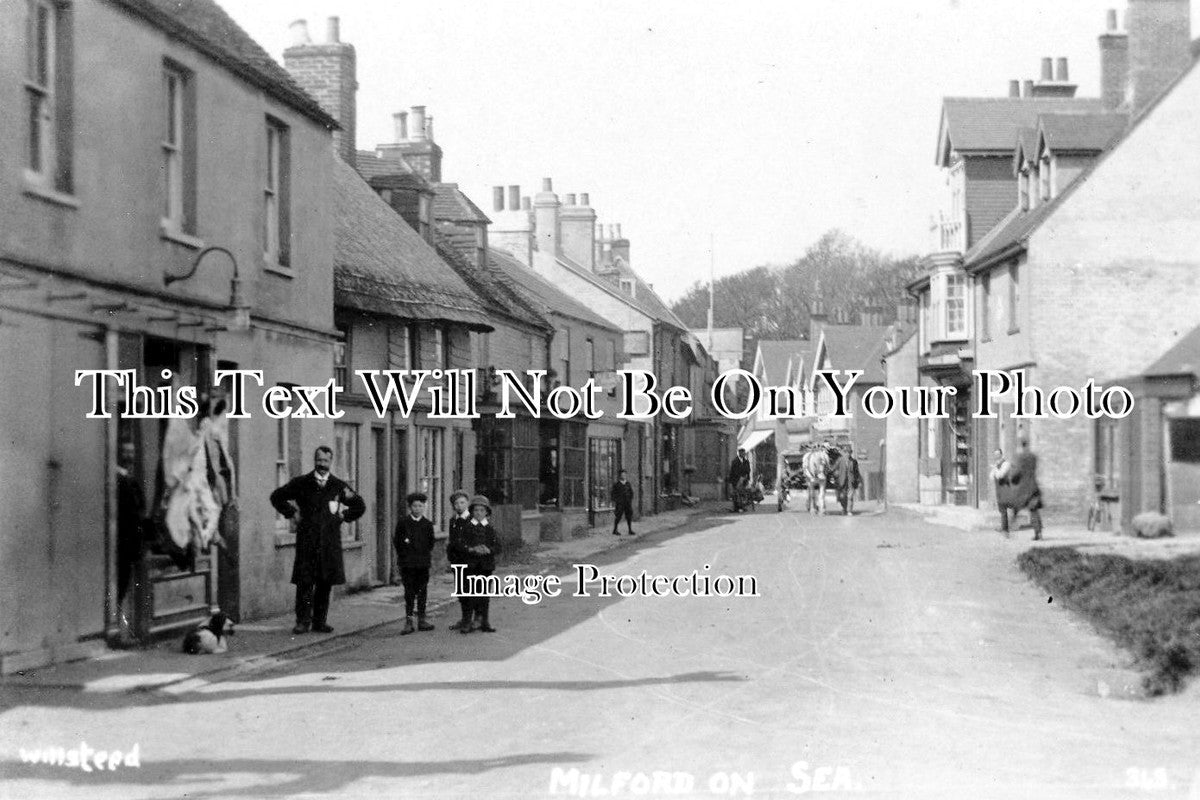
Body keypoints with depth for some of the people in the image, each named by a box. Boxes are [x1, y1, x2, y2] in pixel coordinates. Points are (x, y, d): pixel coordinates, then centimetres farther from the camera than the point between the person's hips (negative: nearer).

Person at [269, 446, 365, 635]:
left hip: (330, 541, 2)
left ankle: (320, 621, 10)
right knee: (304, 582, -7)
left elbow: (359, 506, 20)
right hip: (306, 539, -2)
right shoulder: (301, 483, 5)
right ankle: (303, 621, -2)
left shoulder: (339, 486, 9)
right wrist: (291, 513, 5)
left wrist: (343, 517, 8)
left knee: (325, 583, 3)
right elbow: (276, 497, 15)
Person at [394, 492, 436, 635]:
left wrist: (426, 554, 7)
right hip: (407, 563, -2)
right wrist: (402, 555, 4)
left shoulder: (427, 524, 6)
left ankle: (421, 619, 11)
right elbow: (396, 540, 5)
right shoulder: (402, 522, 1)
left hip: (423, 563, 2)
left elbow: (431, 543, 14)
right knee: (409, 591, -3)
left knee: (422, 591, 5)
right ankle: (408, 621, -2)